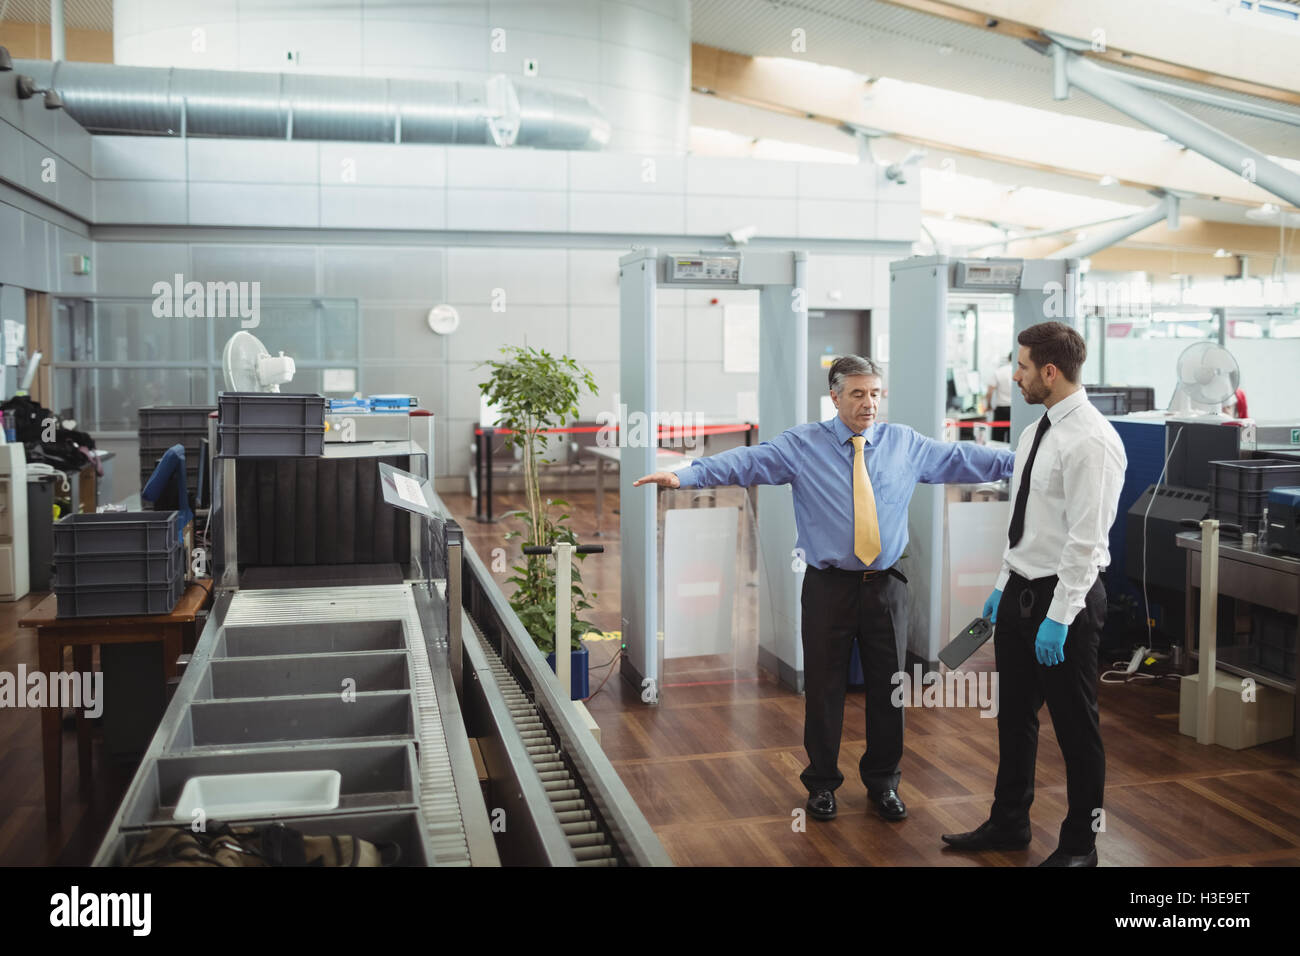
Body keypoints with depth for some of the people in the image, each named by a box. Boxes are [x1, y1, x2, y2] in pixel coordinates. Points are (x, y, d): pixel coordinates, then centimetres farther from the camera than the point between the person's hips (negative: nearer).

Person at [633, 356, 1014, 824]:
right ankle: (821, 783, 26)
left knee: (888, 685, 11)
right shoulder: (802, 444, -4)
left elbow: (961, 457, 10)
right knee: (824, 687, 7)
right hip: (828, 587, -2)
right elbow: (746, 461, -14)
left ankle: (883, 781, 31)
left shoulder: (906, 444, 6)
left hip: (886, 586, 2)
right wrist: (684, 475, -28)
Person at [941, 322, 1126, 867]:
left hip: (1064, 598, -9)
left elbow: (1085, 539, -22)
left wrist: (1060, 618, -22)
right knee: (1014, 715, 19)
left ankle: (1079, 845, 23)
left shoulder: (1090, 441, -19)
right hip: (1020, 592, 9)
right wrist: (1003, 587, 18)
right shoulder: (1036, 433, 10)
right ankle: (1008, 824, 35)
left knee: (1076, 728, 7)